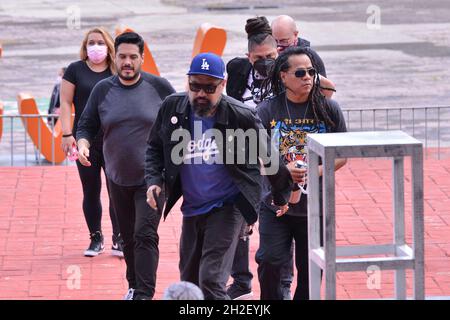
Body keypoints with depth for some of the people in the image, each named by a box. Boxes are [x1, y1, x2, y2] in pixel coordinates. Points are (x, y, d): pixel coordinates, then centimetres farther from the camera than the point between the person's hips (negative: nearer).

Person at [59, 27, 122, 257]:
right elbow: (66, 102, 2)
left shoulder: (117, 72, 6)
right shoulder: (75, 70, 4)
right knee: (91, 192, 6)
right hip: (86, 141, 0)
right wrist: (67, 134, -8)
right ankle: (96, 239, 17)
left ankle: (119, 240, 1)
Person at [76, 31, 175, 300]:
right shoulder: (103, 90, 2)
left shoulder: (159, 87, -4)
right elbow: (87, 125, 8)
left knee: (145, 235, -15)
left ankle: (144, 293, -17)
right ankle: (134, 286, 31)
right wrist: (83, 143, -13)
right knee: (129, 237, 15)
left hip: (151, 177, -4)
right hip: (118, 178, 4)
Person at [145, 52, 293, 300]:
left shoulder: (241, 117, -14)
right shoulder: (172, 109, -3)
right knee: (188, 282, 16)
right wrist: (154, 180, -3)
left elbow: (269, 156, 1)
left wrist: (282, 195, 13)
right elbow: (155, 148, 14)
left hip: (226, 207, -6)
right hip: (191, 209, 6)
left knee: (211, 280, -17)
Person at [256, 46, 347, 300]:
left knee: (310, 268, 7)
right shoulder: (267, 110, -3)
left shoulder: (328, 109, -1)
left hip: (315, 205, 1)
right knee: (270, 261, -9)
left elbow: (342, 154, 2)